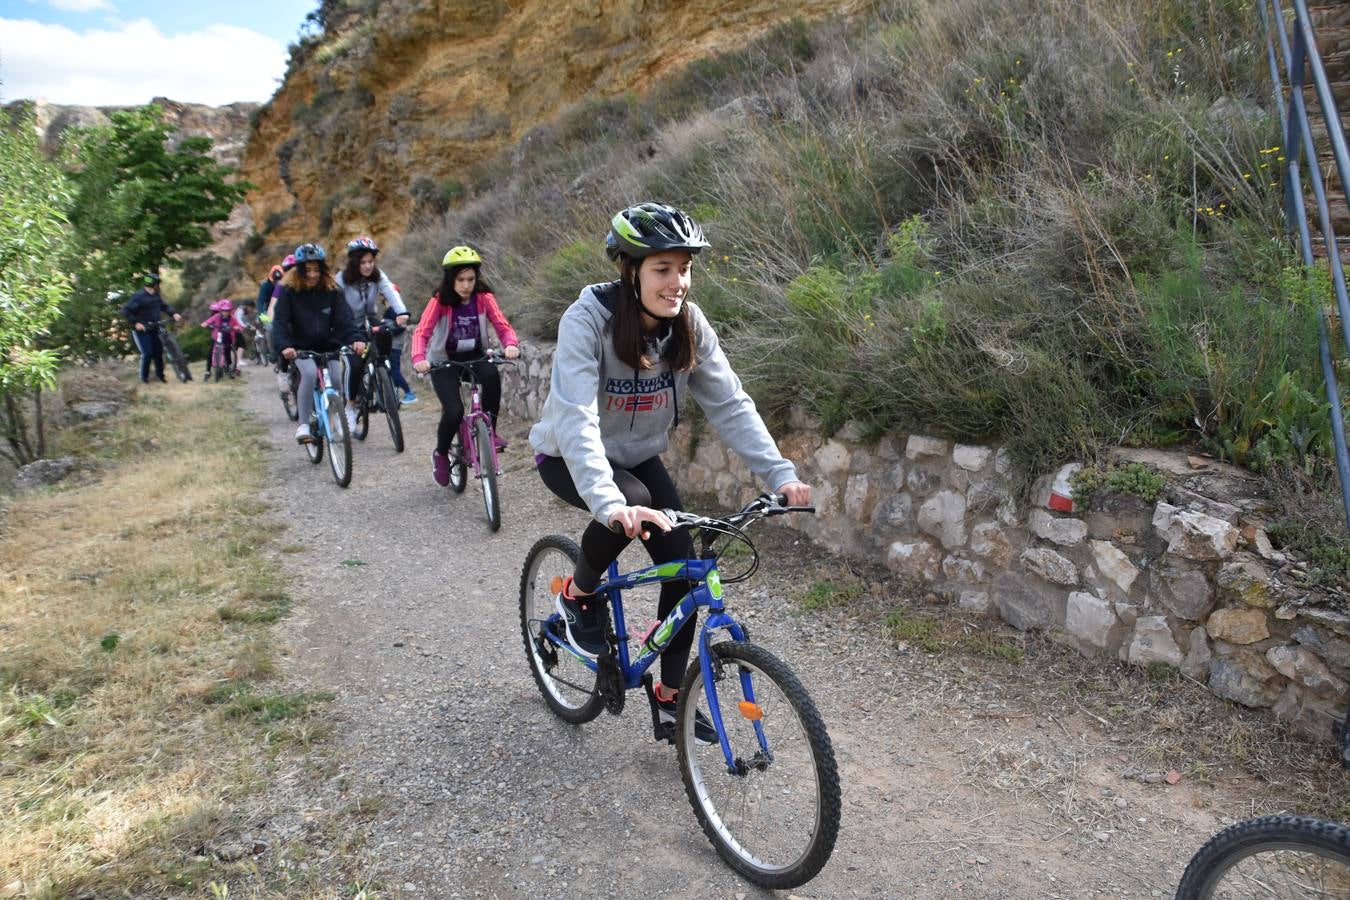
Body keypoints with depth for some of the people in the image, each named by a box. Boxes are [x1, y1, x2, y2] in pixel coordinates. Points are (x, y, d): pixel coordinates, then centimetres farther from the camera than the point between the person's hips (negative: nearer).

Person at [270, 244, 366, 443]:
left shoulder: (332, 290, -1)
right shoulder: (289, 291, -6)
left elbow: (344, 318, -11)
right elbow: (280, 322, -14)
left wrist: (356, 339, -31)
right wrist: (284, 346, -33)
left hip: (329, 347, 2)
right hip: (302, 349, -2)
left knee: (337, 379, -20)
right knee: (310, 373, -30)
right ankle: (303, 425, -22)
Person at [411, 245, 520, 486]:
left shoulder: (484, 298, -10)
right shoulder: (440, 300, -15)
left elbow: (503, 326, -17)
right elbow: (422, 332, -25)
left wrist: (511, 345, -41)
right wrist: (419, 358, -45)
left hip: (474, 356, 2)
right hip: (444, 360, -2)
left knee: (492, 374, -34)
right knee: (454, 411, -21)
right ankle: (440, 454, 9)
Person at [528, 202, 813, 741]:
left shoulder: (689, 324, -15)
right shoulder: (587, 319, -29)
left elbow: (731, 405, -16)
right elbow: (576, 418, -40)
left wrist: (781, 475, -28)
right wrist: (610, 503, -54)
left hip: (638, 456, 5)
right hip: (570, 458, -5)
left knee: (683, 569, -6)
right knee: (629, 506, -36)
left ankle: (669, 696, 15)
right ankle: (577, 595, -4)